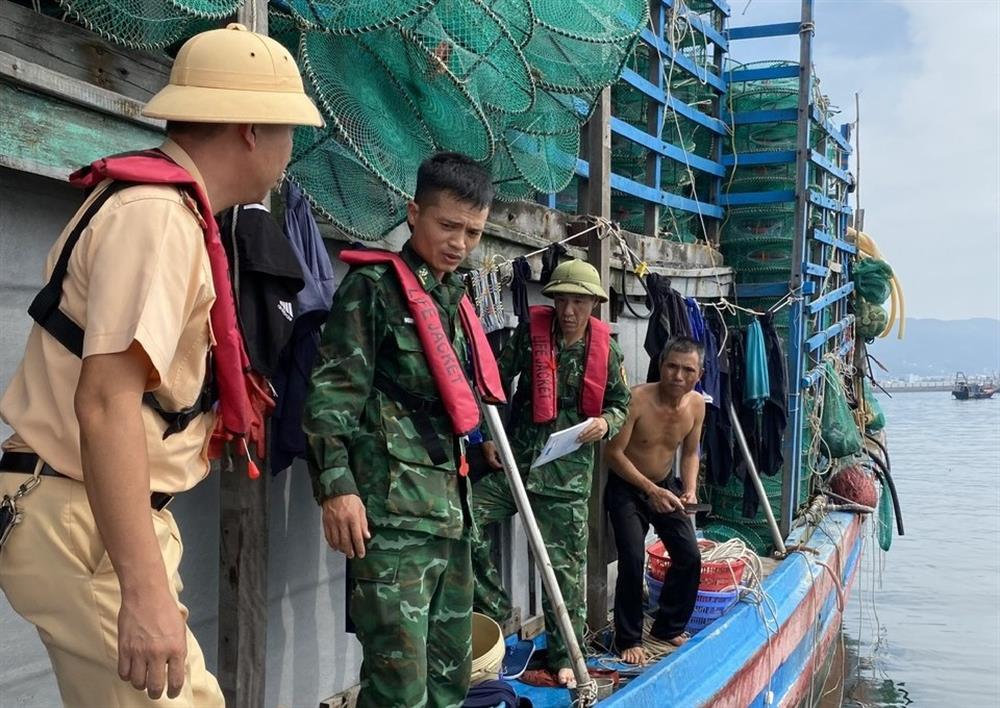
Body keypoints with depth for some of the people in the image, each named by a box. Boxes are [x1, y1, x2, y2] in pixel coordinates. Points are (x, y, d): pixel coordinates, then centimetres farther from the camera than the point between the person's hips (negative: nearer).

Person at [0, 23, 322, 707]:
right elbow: (105, 403, -28)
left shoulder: (158, 202, 15)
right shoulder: (158, 216, -17)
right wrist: (146, 590, -32)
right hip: (84, 529, -10)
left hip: (106, 521, 10)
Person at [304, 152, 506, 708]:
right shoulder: (374, 286, -4)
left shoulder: (456, 300, 20)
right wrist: (336, 486, -20)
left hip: (449, 505, 8)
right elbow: (332, 392, -11)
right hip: (391, 507, -8)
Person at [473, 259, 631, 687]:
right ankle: (493, 608, 4)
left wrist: (605, 423, -7)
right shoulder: (531, 332, -3)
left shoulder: (605, 350, 2)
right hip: (515, 459, 0)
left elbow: (621, 403, 13)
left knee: (566, 565, 5)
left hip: (568, 472, 0)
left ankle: (565, 655, 19)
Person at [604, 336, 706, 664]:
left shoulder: (697, 404, -8)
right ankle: (628, 639, 0)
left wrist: (690, 489, -11)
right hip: (626, 487, -5)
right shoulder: (637, 399, -26)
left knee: (689, 556, 1)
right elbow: (614, 452, -22)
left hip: (664, 485, 6)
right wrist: (651, 491, -26)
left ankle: (669, 627, 22)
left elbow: (690, 453, 7)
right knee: (632, 559, -17)